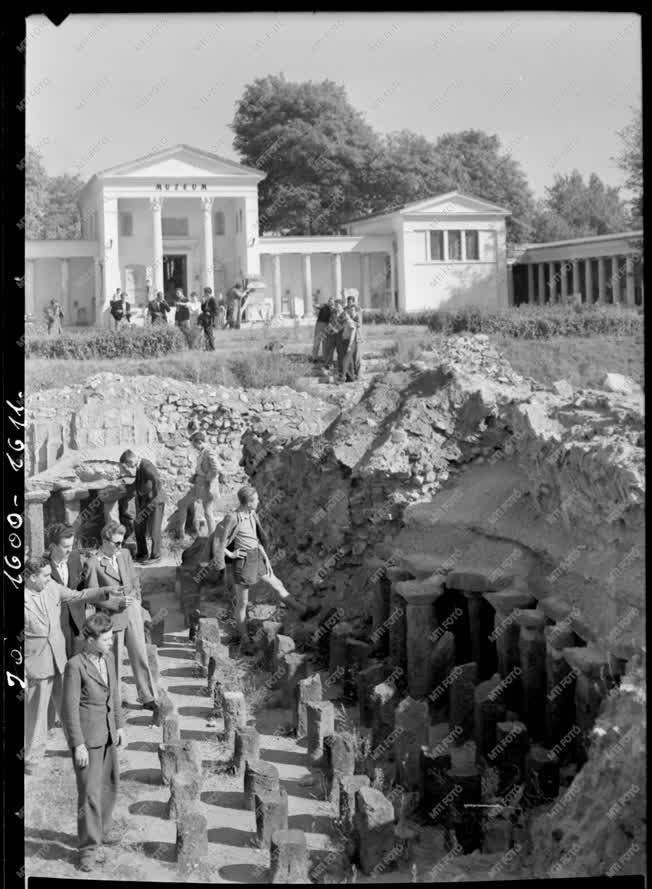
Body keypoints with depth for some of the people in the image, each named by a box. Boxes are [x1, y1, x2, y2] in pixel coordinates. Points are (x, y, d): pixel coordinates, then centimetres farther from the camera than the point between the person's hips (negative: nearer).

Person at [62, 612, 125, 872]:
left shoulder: (108, 659, 1)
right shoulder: (75, 666, -21)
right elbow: (70, 708, -19)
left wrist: (120, 726, 6)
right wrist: (78, 745, -19)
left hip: (107, 732, 7)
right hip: (85, 735, -7)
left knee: (110, 782, 19)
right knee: (89, 790, -6)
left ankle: (102, 829, 39)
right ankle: (90, 848, 2)